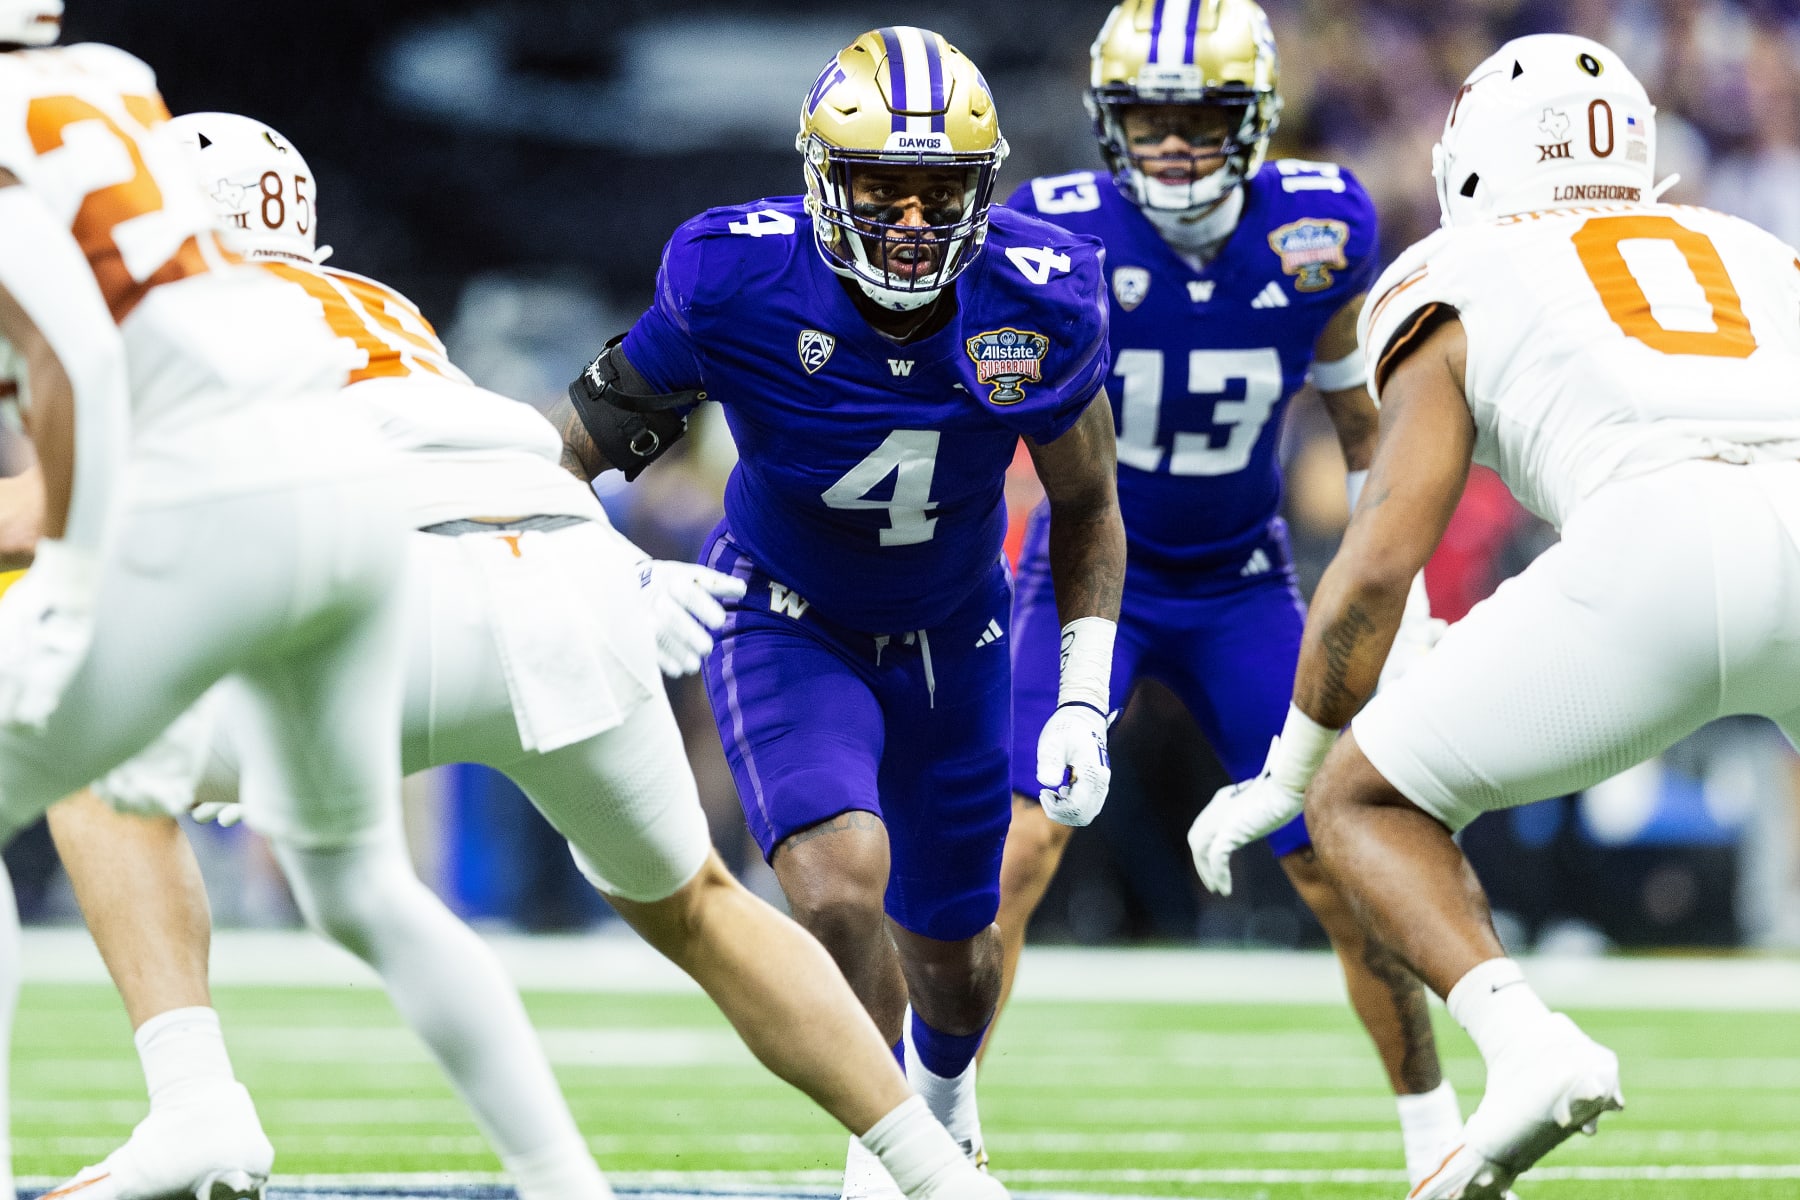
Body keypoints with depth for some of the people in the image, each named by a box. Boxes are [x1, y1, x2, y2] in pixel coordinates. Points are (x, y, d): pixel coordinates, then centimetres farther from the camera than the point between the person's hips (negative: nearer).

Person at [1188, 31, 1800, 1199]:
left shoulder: (1458, 284, 25)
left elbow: (1380, 561, 17)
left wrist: (1283, 777, 28)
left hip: (1661, 543, -3)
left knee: (1362, 802, 15)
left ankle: (1528, 1043, -9)